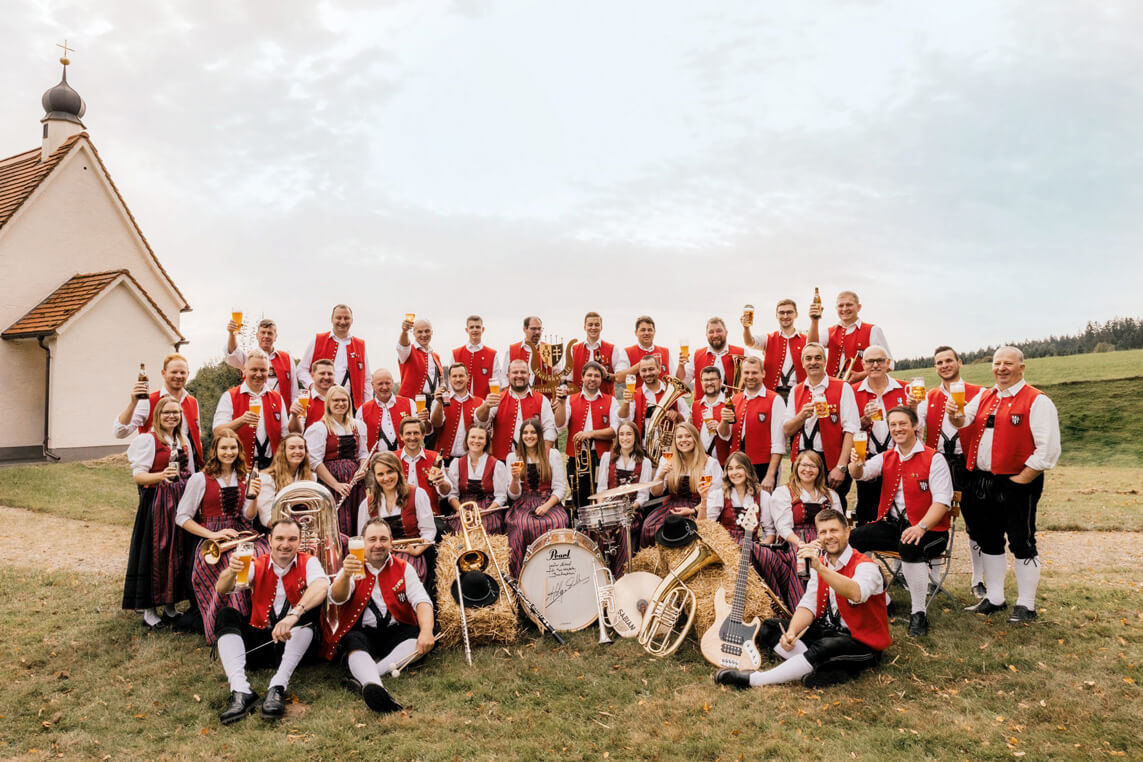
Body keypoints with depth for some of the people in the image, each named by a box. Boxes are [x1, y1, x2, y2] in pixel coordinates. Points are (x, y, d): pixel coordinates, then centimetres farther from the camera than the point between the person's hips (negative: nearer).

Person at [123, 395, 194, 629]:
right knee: (155, 553, -4)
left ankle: (170, 605, 19)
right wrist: (161, 476, -30)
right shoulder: (148, 439, -5)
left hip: (181, 503, 6)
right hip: (156, 503, -6)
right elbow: (138, 475, -12)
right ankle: (149, 611, 5)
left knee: (177, 552, 8)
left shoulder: (184, 441, 14)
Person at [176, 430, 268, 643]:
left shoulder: (244, 478, 13)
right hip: (213, 541, -4)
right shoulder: (200, 479, 1)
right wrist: (213, 535, -11)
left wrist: (253, 497, -5)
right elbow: (182, 517, 0)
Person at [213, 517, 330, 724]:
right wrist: (231, 571, -36)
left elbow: (322, 586, -25)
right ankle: (241, 691, -33)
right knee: (227, 615, -17)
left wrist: (294, 615, -43)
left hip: (293, 643, -2)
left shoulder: (308, 563, -1)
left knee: (310, 606, -26)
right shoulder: (256, 565, 5)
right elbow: (222, 590, -12)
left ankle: (278, 688, -33)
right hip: (258, 641, 2)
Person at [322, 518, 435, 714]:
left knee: (422, 641, -29)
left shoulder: (403, 569, 10)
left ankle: (362, 677, -41)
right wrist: (345, 576, -38)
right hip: (361, 632, -1)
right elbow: (336, 599, -14)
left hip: (395, 631, 2)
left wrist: (426, 631, -25)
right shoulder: (352, 569, 7)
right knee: (354, 643, -35)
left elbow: (422, 601, -4)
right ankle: (373, 687, -64)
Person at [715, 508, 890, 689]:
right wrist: (791, 632, -18)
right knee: (769, 627, -3)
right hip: (827, 630, 8)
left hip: (861, 642, -8)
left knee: (824, 648, -38)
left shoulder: (865, 567, -16)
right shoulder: (820, 565, 8)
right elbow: (808, 605, 1)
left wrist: (819, 568, -51)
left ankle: (752, 680, -29)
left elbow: (856, 594, -40)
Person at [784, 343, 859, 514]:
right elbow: (787, 431, 10)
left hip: (831, 462, -4)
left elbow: (851, 430, -8)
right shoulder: (796, 391, 13)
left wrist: (841, 467, -16)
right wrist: (802, 415, -11)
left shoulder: (842, 388, 0)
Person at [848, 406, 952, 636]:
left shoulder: (933, 459, -5)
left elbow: (942, 500, -14)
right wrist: (856, 464, -30)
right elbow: (861, 473, -5)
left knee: (910, 547, -37)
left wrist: (921, 527, -28)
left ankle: (919, 613, -19)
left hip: (928, 529, -5)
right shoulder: (886, 458, 12)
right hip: (891, 524, 6)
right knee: (851, 539, -14)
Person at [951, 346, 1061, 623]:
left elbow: (1048, 450, -15)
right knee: (989, 541, 15)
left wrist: (1019, 480, -14)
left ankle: (1026, 605, 16)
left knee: (1022, 543, 3)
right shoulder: (984, 397, 13)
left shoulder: (1037, 401, -9)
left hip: (1017, 484, -7)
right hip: (982, 482, 7)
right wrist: (954, 416, -24)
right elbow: (965, 421, -1)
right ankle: (994, 598, 29)